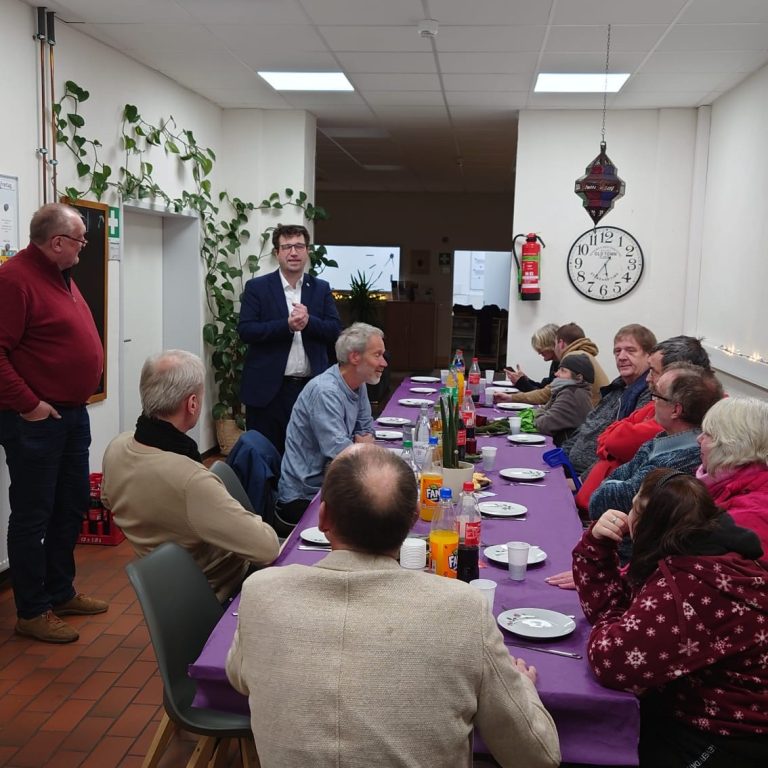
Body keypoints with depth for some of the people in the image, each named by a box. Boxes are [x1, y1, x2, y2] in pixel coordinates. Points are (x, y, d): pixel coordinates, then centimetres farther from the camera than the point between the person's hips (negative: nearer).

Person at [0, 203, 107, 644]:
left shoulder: (61, 276, 13)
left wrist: (78, 395, 13)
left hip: (73, 414, 10)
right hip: (36, 420, -9)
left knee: (72, 507, 17)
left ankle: (60, 592, 32)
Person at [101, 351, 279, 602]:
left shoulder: (116, 449, -14)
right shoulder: (193, 481, -40)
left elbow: (109, 501, 10)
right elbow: (267, 549, -34)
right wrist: (255, 523, -13)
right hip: (218, 593, -7)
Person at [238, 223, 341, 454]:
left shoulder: (321, 289, 9)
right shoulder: (256, 287, 1)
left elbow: (335, 330, 3)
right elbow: (245, 330, -8)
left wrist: (308, 321, -17)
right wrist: (287, 325, -19)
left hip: (311, 388, 3)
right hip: (268, 388, -2)